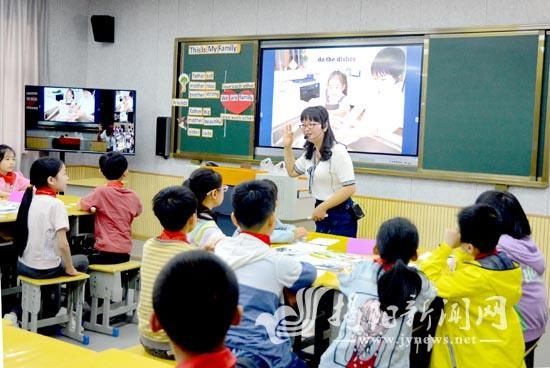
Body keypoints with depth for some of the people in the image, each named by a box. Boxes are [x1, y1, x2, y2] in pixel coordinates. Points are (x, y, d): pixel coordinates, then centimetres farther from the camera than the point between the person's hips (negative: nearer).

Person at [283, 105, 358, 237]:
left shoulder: (338, 151, -19)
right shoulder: (310, 152, 7)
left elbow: (349, 188, -23)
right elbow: (292, 172, 22)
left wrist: (323, 207, -19)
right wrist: (287, 147, 11)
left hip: (340, 215, -8)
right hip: (322, 213, 8)